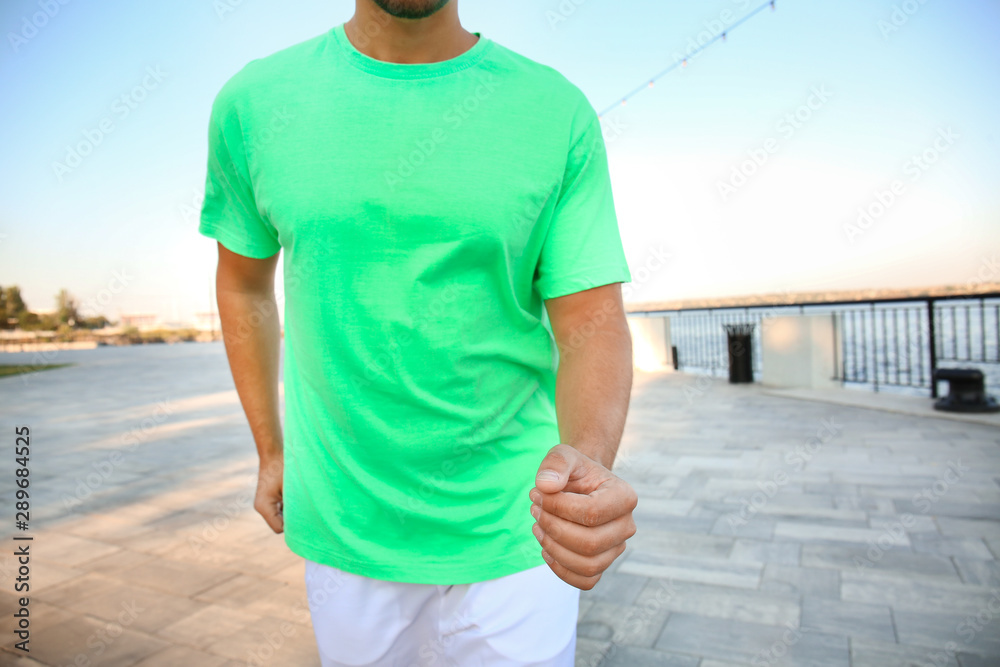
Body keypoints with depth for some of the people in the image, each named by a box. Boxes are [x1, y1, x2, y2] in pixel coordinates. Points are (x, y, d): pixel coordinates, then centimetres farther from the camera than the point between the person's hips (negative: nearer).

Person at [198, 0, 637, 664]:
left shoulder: (558, 110, -8)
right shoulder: (253, 101, -2)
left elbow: (593, 322, -10)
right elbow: (243, 284, 10)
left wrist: (587, 458, -31)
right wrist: (270, 450, 14)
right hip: (345, 529, 2)